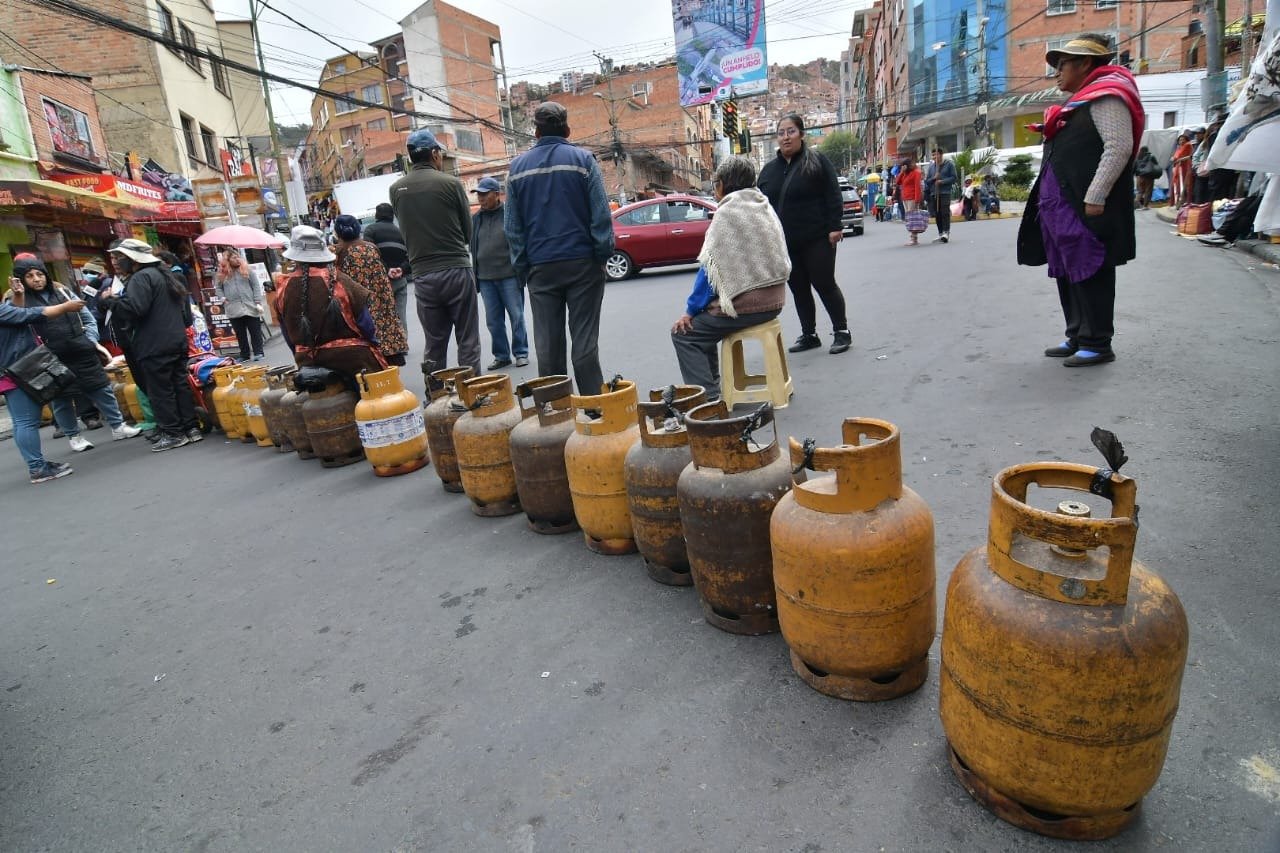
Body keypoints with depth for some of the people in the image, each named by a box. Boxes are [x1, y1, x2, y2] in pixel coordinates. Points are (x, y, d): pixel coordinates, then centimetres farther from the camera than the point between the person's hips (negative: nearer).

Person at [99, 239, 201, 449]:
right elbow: (186, 313, 25)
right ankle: (191, 428, 12)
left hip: (154, 347, -9)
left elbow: (134, 309, -23)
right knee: (180, 385, 10)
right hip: (177, 341, 9)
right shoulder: (164, 274, 20)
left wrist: (111, 299, -8)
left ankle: (173, 433, 0)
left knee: (160, 391, -3)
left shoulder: (141, 277, -10)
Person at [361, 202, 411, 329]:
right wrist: (402, 269, -7)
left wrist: (386, 270, -14)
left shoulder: (371, 230, 4)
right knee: (401, 318, 3)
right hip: (400, 280, 3)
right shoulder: (400, 231, 17)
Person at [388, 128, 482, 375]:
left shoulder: (396, 189, 6)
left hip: (422, 275, 4)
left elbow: (406, 229, 11)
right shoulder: (450, 183, -4)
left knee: (434, 346, 10)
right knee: (468, 342, 2)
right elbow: (468, 228, 4)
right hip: (456, 270, -3)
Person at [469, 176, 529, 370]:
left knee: (516, 316, 2)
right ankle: (501, 355, 16)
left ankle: (521, 353, 13)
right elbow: (473, 248, 17)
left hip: (509, 276, -5)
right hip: (485, 278, 5)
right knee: (493, 320, 7)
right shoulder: (476, 219, 12)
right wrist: (475, 275, 13)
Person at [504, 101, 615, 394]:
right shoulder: (582, 159, -1)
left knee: (547, 344, 6)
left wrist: (522, 267, 11)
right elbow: (601, 215, -7)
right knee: (585, 340, 1)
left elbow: (512, 226, 8)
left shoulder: (517, 166, 8)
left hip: (540, 268, 2)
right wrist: (603, 255, 0)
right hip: (582, 263, -2)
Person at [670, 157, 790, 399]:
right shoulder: (765, 207, 13)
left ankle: (708, 398, -10)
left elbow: (712, 268, -14)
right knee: (704, 324, 25)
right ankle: (711, 387, 26)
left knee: (684, 334, -1)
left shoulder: (728, 212, -11)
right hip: (773, 299, 9)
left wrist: (690, 311, -6)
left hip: (746, 303, -9)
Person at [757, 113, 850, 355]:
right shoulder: (769, 169, 12)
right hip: (784, 244, 5)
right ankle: (809, 335, 21)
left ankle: (841, 332, 12)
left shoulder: (817, 161, -1)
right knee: (799, 289, 10)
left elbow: (832, 197, -6)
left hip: (816, 239, -5)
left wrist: (834, 227, -15)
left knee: (824, 285, 0)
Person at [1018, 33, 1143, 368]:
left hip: (1085, 208, -10)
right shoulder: (1080, 102, 22)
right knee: (1067, 274, 12)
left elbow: (1119, 147, -18)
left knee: (1090, 275, -6)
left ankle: (1097, 344, 1)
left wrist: (1095, 198, -23)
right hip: (1063, 208, 10)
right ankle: (1078, 337, 21)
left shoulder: (1105, 96, -7)